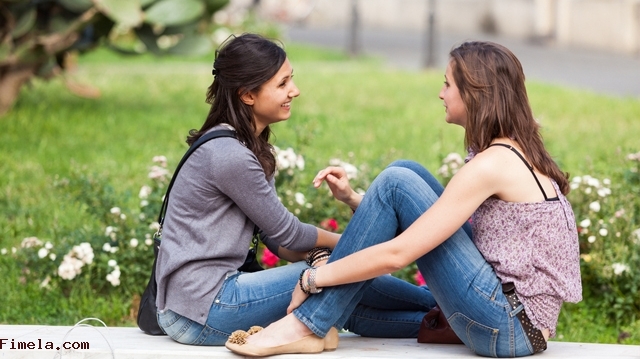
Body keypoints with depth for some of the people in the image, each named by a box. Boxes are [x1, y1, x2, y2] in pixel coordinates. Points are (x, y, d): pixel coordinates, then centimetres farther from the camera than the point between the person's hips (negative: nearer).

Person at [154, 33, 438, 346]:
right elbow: (284, 232, -11)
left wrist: (317, 256, -10)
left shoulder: (251, 148, 12)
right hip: (201, 314, -8)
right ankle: (437, 306, 13)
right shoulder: (229, 156, -19)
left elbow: (277, 238, 9)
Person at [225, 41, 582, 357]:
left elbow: (397, 253, -19)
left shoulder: (492, 165, -16)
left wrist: (313, 278, -8)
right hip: (522, 319, 9)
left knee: (397, 183, -13)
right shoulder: (516, 154, 12)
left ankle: (308, 325, -10)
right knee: (407, 174, 9)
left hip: (510, 329, -9)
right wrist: (353, 199, 6)